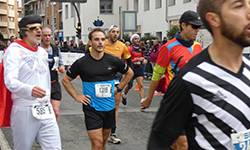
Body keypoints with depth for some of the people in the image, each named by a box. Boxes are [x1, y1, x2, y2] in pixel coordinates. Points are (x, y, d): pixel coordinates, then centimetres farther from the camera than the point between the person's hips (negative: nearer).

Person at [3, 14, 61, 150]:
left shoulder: (43, 52, 16)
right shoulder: (14, 51, -7)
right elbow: (10, 81, -22)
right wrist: (29, 90, -40)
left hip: (46, 111, 6)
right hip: (25, 112, -6)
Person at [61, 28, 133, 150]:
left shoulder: (114, 61, -1)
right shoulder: (81, 63, -7)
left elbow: (129, 73, 16)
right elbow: (65, 80, 6)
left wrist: (118, 88, 9)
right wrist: (77, 97, -2)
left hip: (109, 107, 3)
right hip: (91, 108, -3)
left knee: (103, 140, 16)